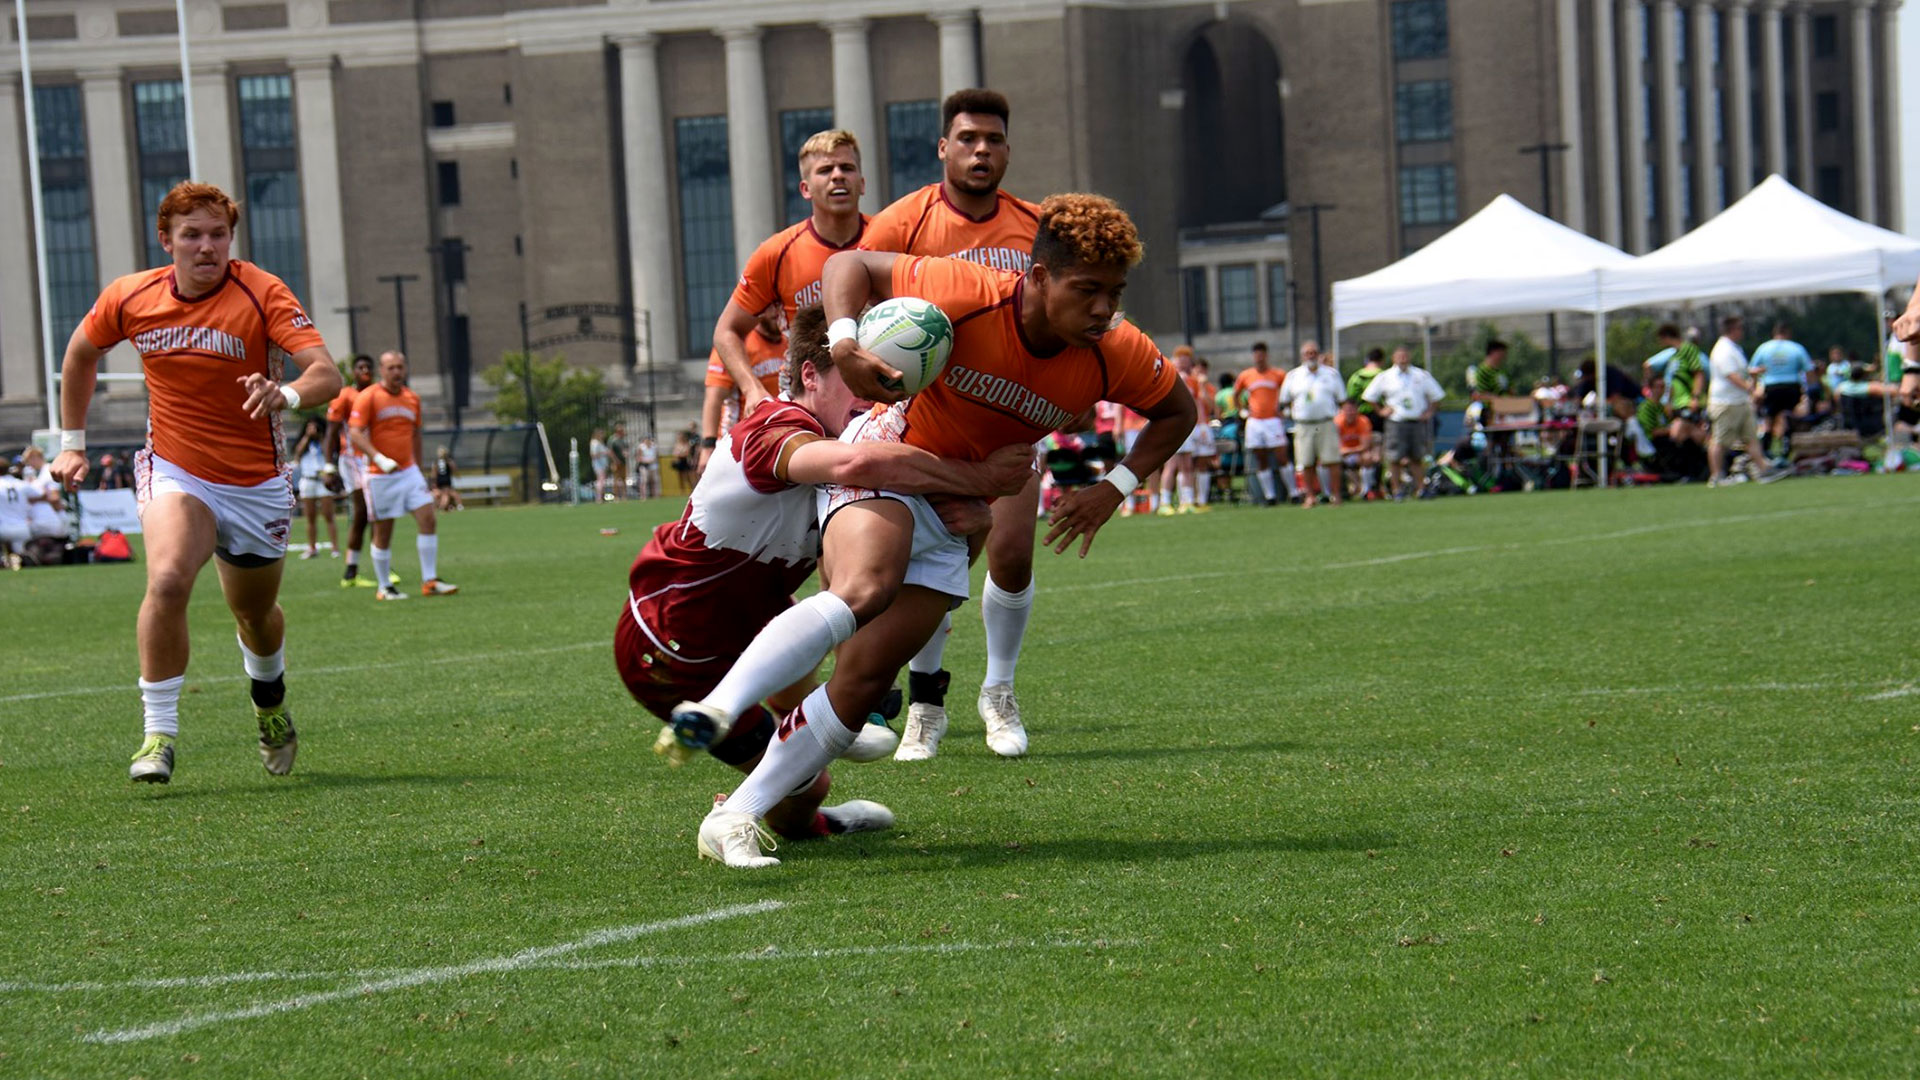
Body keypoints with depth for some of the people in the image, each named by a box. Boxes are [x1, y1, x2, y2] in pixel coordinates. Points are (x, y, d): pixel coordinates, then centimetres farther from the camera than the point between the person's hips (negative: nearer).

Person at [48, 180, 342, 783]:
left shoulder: (262, 294, -17)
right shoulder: (129, 298, -7)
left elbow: (326, 374, -28)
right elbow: (81, 353, 15)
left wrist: (286, 395, -50)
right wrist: (72, 443, 15)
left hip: (256, 484, 0)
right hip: (175, 472, 0)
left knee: (255, 615, 16)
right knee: (168, 580, -28)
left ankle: (269, 700, 51)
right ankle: (159, 734, -22)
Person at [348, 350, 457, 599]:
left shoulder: (412, 399, 10)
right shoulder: (368, 397, -7)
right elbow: (355, 432, -15)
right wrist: (379, 459, -27)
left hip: (409, 471, 5)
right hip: (380, 475, -5)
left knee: (428, 520, -6)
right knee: (383, 532, 0)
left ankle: (429, 581, -1)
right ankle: (384, 587, 12)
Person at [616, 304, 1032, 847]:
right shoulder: (777, 427, -29)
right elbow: (854, 462, -52)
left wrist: (969, 514, -30)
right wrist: (976, 478, -43)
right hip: (668, 653, -10)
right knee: (804, 784, 0)